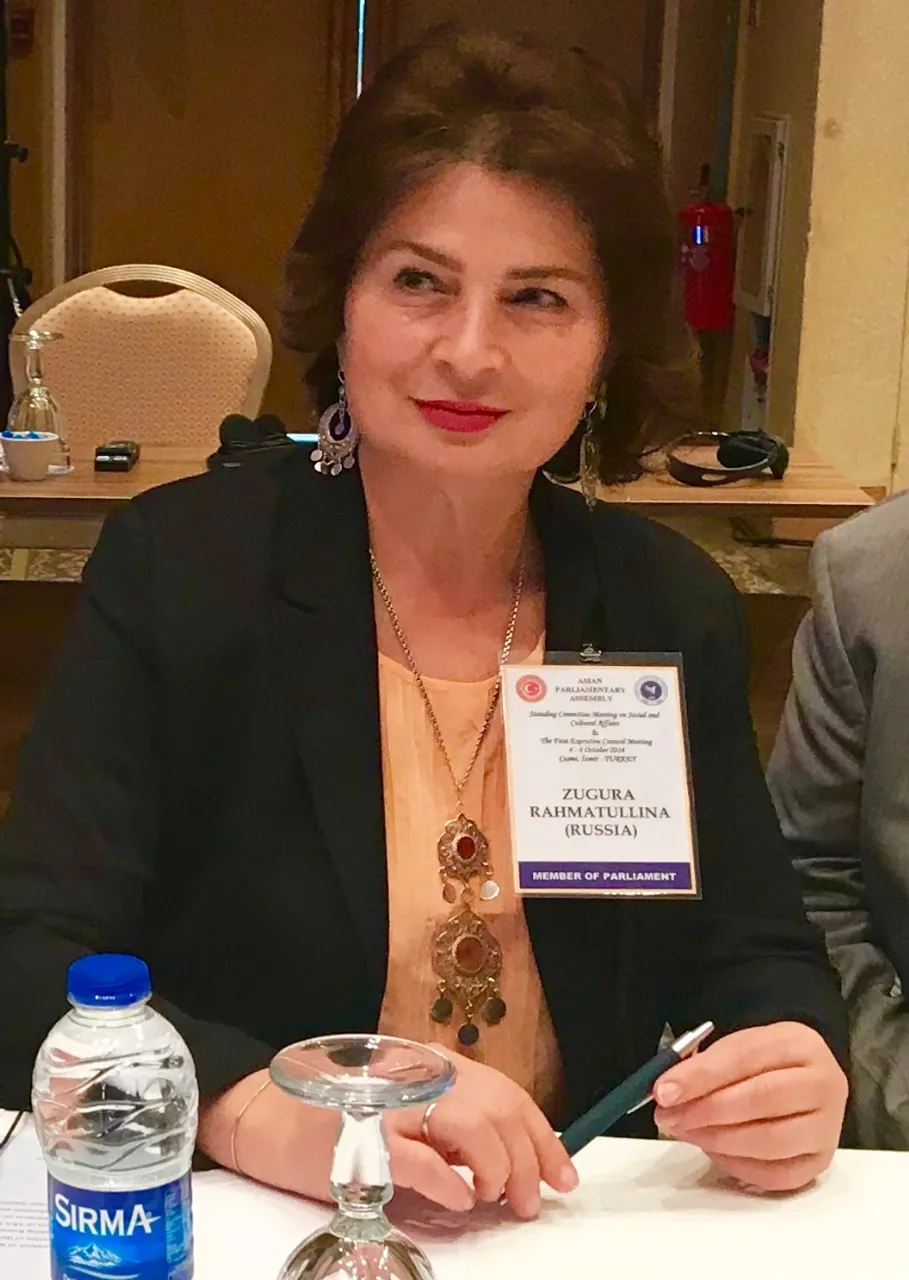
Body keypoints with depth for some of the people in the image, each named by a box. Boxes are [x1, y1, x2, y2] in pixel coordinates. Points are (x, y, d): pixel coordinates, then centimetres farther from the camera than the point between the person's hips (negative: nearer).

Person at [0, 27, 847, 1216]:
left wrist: (796, 1069, -19)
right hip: (244, 1227, -3)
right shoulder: (172, 569, -8)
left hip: (592, 1236, 3)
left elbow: (760, 956, 4)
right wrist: (267, 1115, -31)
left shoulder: (679, 611, 0)